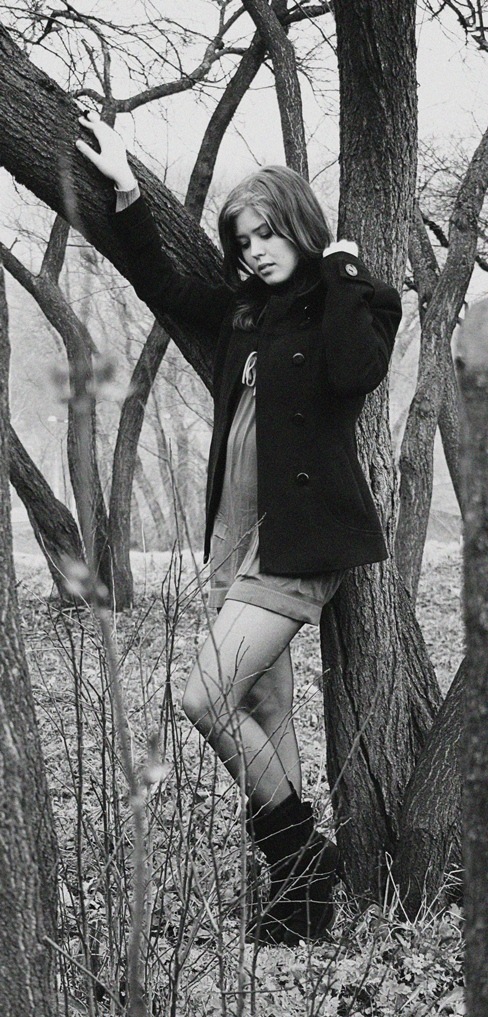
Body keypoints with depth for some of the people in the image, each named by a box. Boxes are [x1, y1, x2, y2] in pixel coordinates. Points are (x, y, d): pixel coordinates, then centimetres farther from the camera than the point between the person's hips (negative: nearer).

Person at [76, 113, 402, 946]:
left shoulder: (354, 305, -4)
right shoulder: (242, 312, 15)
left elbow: (354, 370, -24)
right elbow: (162, 286, 25)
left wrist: (339, 269, -14)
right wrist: (126, 190, 19)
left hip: (299, 543, -7)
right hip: (239, 540, 8)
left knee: (205, 698, -16)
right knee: (265, 719, 8)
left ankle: (303, 858, 1)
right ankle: (301, 881, 15)